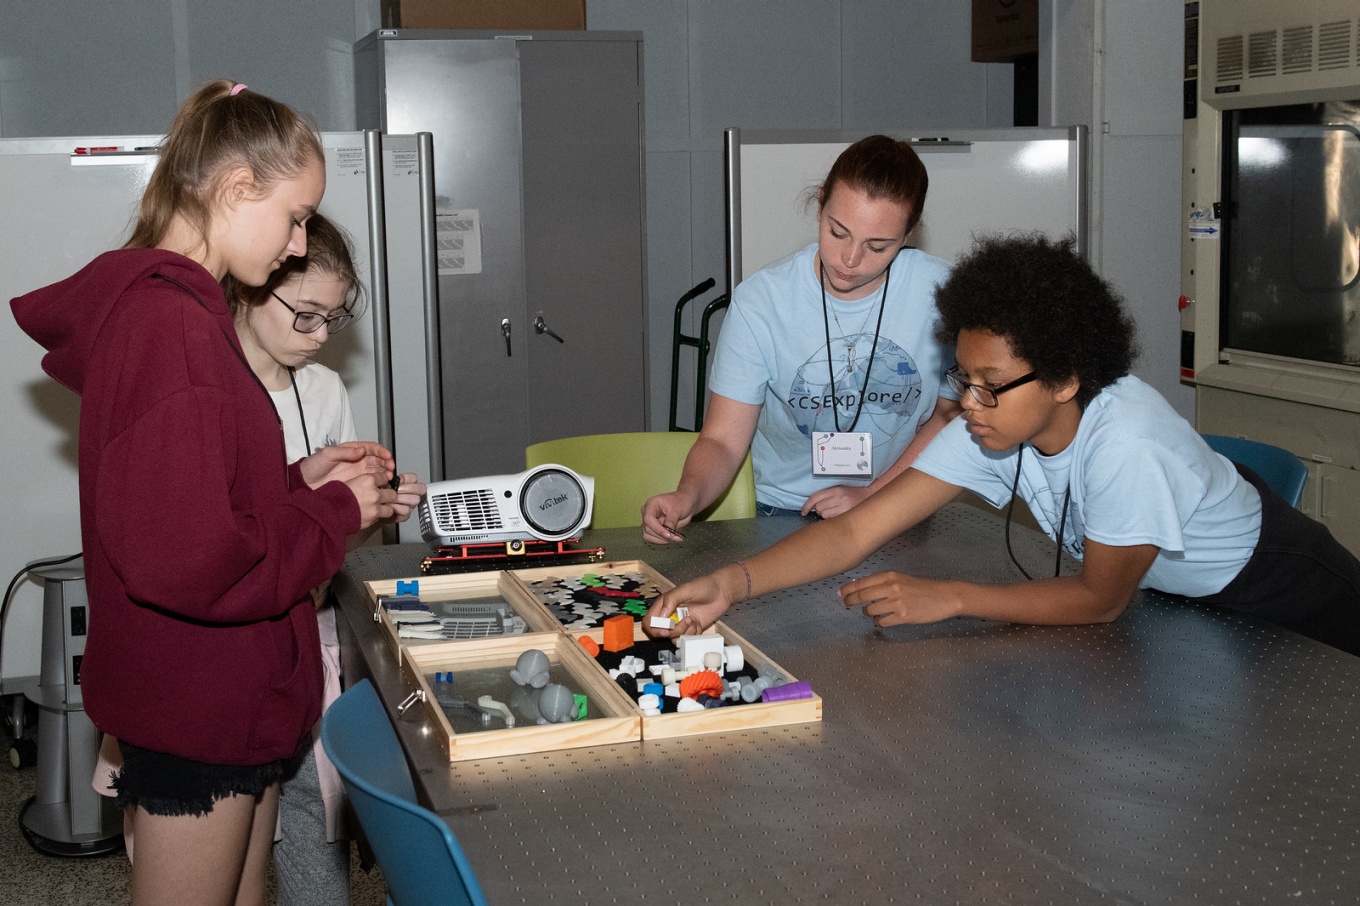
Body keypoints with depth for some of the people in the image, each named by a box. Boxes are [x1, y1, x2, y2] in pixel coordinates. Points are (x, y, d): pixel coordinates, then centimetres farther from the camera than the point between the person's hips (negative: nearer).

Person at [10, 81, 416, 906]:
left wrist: (299, 481, 4)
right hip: (195, 715, -10)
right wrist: (333, 514, -15)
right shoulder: (171, 325, -23)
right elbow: (187, 561, -28)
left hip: (227, 698, 10)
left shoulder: (159, 304, 8)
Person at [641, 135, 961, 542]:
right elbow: (723, 440, -7)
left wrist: (872, 493, -6)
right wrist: (687, 495, -28)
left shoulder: (941, 291, -8)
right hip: (787, 515, -2)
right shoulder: (759, 300, -10)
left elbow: (953, 412, 5)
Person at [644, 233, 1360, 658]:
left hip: (1282, 591, -5)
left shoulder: (1125, 441, -39)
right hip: (1170, 596, 5)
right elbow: (858, 531, -25)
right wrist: (733, 583, -39)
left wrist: (947, 599, -36)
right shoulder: (992, 424, -21)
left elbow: (1101, 598, -28)